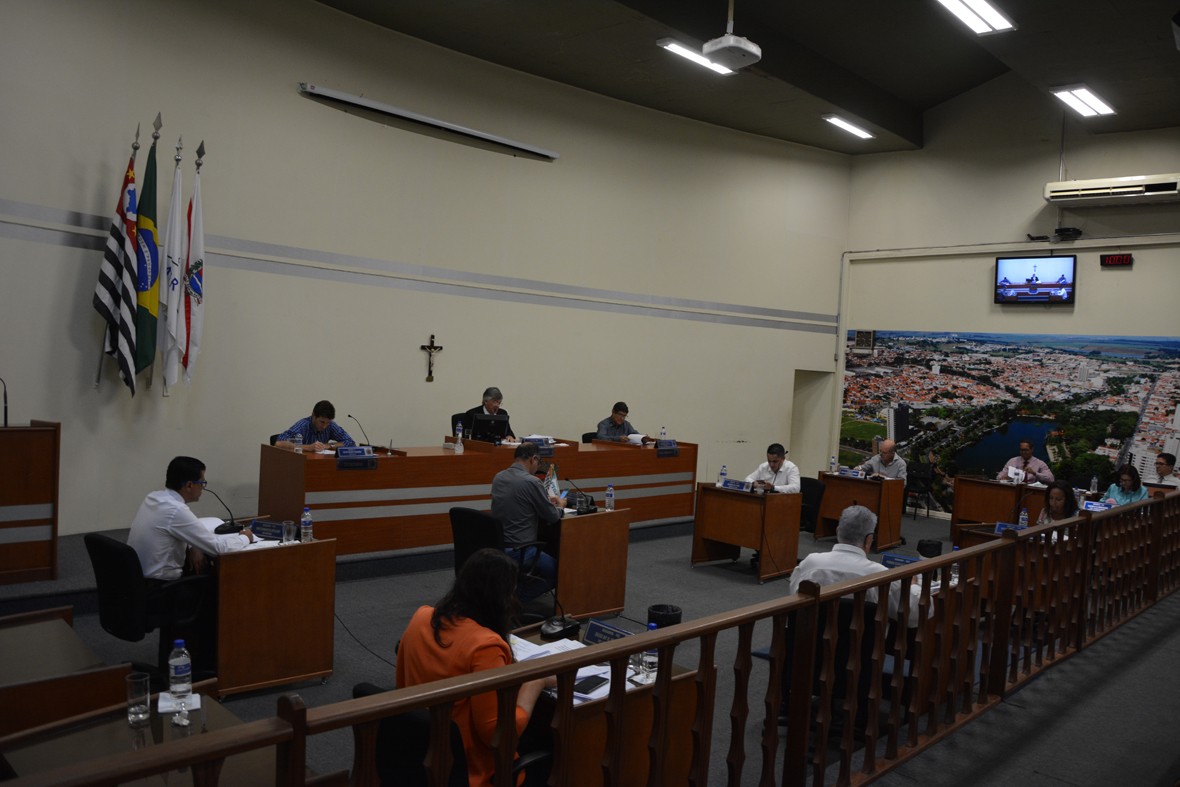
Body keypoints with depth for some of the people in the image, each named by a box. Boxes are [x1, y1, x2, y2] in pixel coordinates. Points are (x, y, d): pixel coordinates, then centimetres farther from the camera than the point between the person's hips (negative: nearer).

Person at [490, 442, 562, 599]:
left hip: (496, 546, 8)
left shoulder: (498, 477, 5)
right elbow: (552, 517, -7)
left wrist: (545, 500, 24)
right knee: (558, 571, 16)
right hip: (519, 552, -8)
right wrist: (560, 508, 15)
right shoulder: (531, 481, -17)